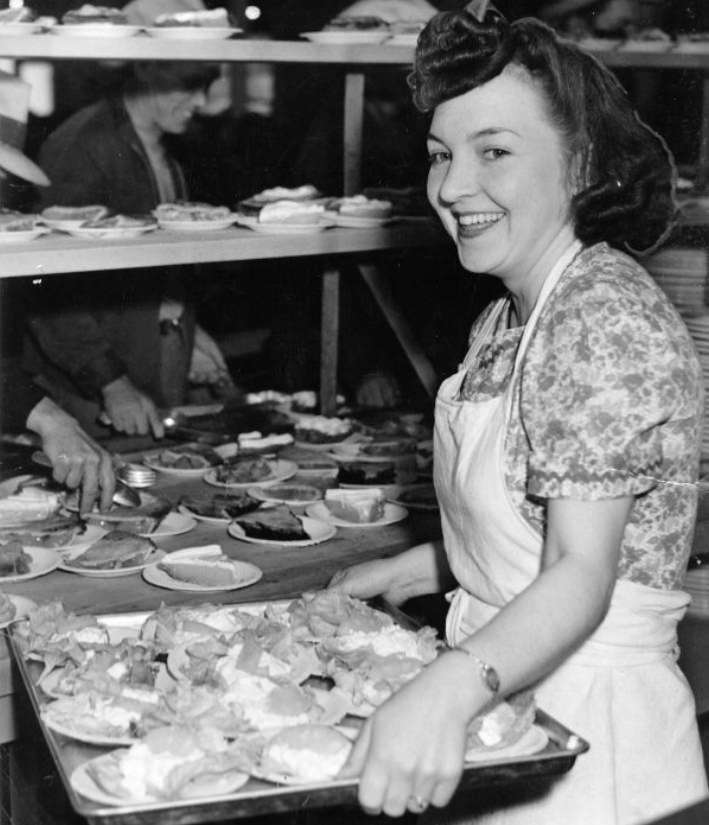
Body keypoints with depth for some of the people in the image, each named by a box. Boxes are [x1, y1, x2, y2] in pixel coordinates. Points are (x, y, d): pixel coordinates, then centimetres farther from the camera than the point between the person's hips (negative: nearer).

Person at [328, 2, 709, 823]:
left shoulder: (608, 321, -21)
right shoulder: (504, 320, 7)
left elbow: (581, 575, -29)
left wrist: (451, 685, -42)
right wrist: (411, 569, 12)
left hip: (586, 718, -8)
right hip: (499, 681, 8)